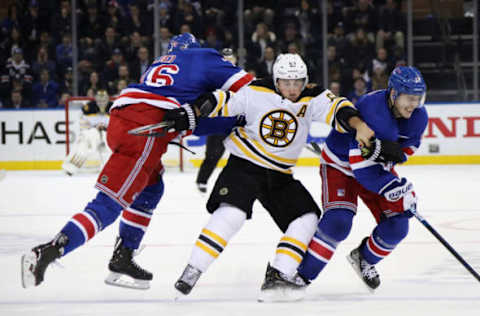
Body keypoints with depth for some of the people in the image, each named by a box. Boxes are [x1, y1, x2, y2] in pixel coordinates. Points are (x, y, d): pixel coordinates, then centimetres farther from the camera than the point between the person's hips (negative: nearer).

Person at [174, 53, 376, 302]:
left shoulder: (312, 100, -7)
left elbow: (338, 110, -21)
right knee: (232, 213, -25)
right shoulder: (256, 93, -13)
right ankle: (192, 272, -22)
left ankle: (277, 276, -5)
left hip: (280, 176, 5)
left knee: (307, 219, -7)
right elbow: (221, 104, -5)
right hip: (244, 166, -5)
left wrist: (358, 125, -41)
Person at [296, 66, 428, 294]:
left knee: (397, 225, -4)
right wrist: (394, 189, -36)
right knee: (337, 222, -24)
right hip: (340, 165, -7)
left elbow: (409, 145, 3)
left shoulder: (418, 116, -15)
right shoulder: (370, 109, -37)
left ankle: (364, 258, 24)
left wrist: (389, 159, -19)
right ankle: (300, 276, -14)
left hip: (376, 166, 7)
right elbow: (361, 164, -36)